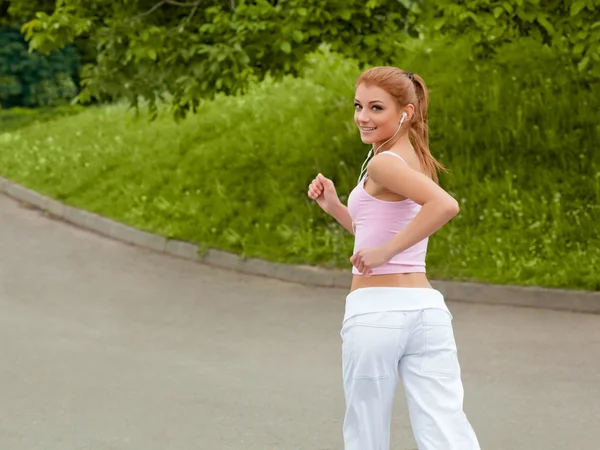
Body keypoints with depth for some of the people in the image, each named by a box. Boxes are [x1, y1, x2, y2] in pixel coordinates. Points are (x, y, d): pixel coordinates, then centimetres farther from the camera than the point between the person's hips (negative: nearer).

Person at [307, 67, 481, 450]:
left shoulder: (384, 162, -10)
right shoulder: (416, 160, 18)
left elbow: (446, 205, -27)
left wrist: (384, 251, -21)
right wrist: (334, 207, 18)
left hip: (376, 310, -8)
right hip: (427, 307, 8)